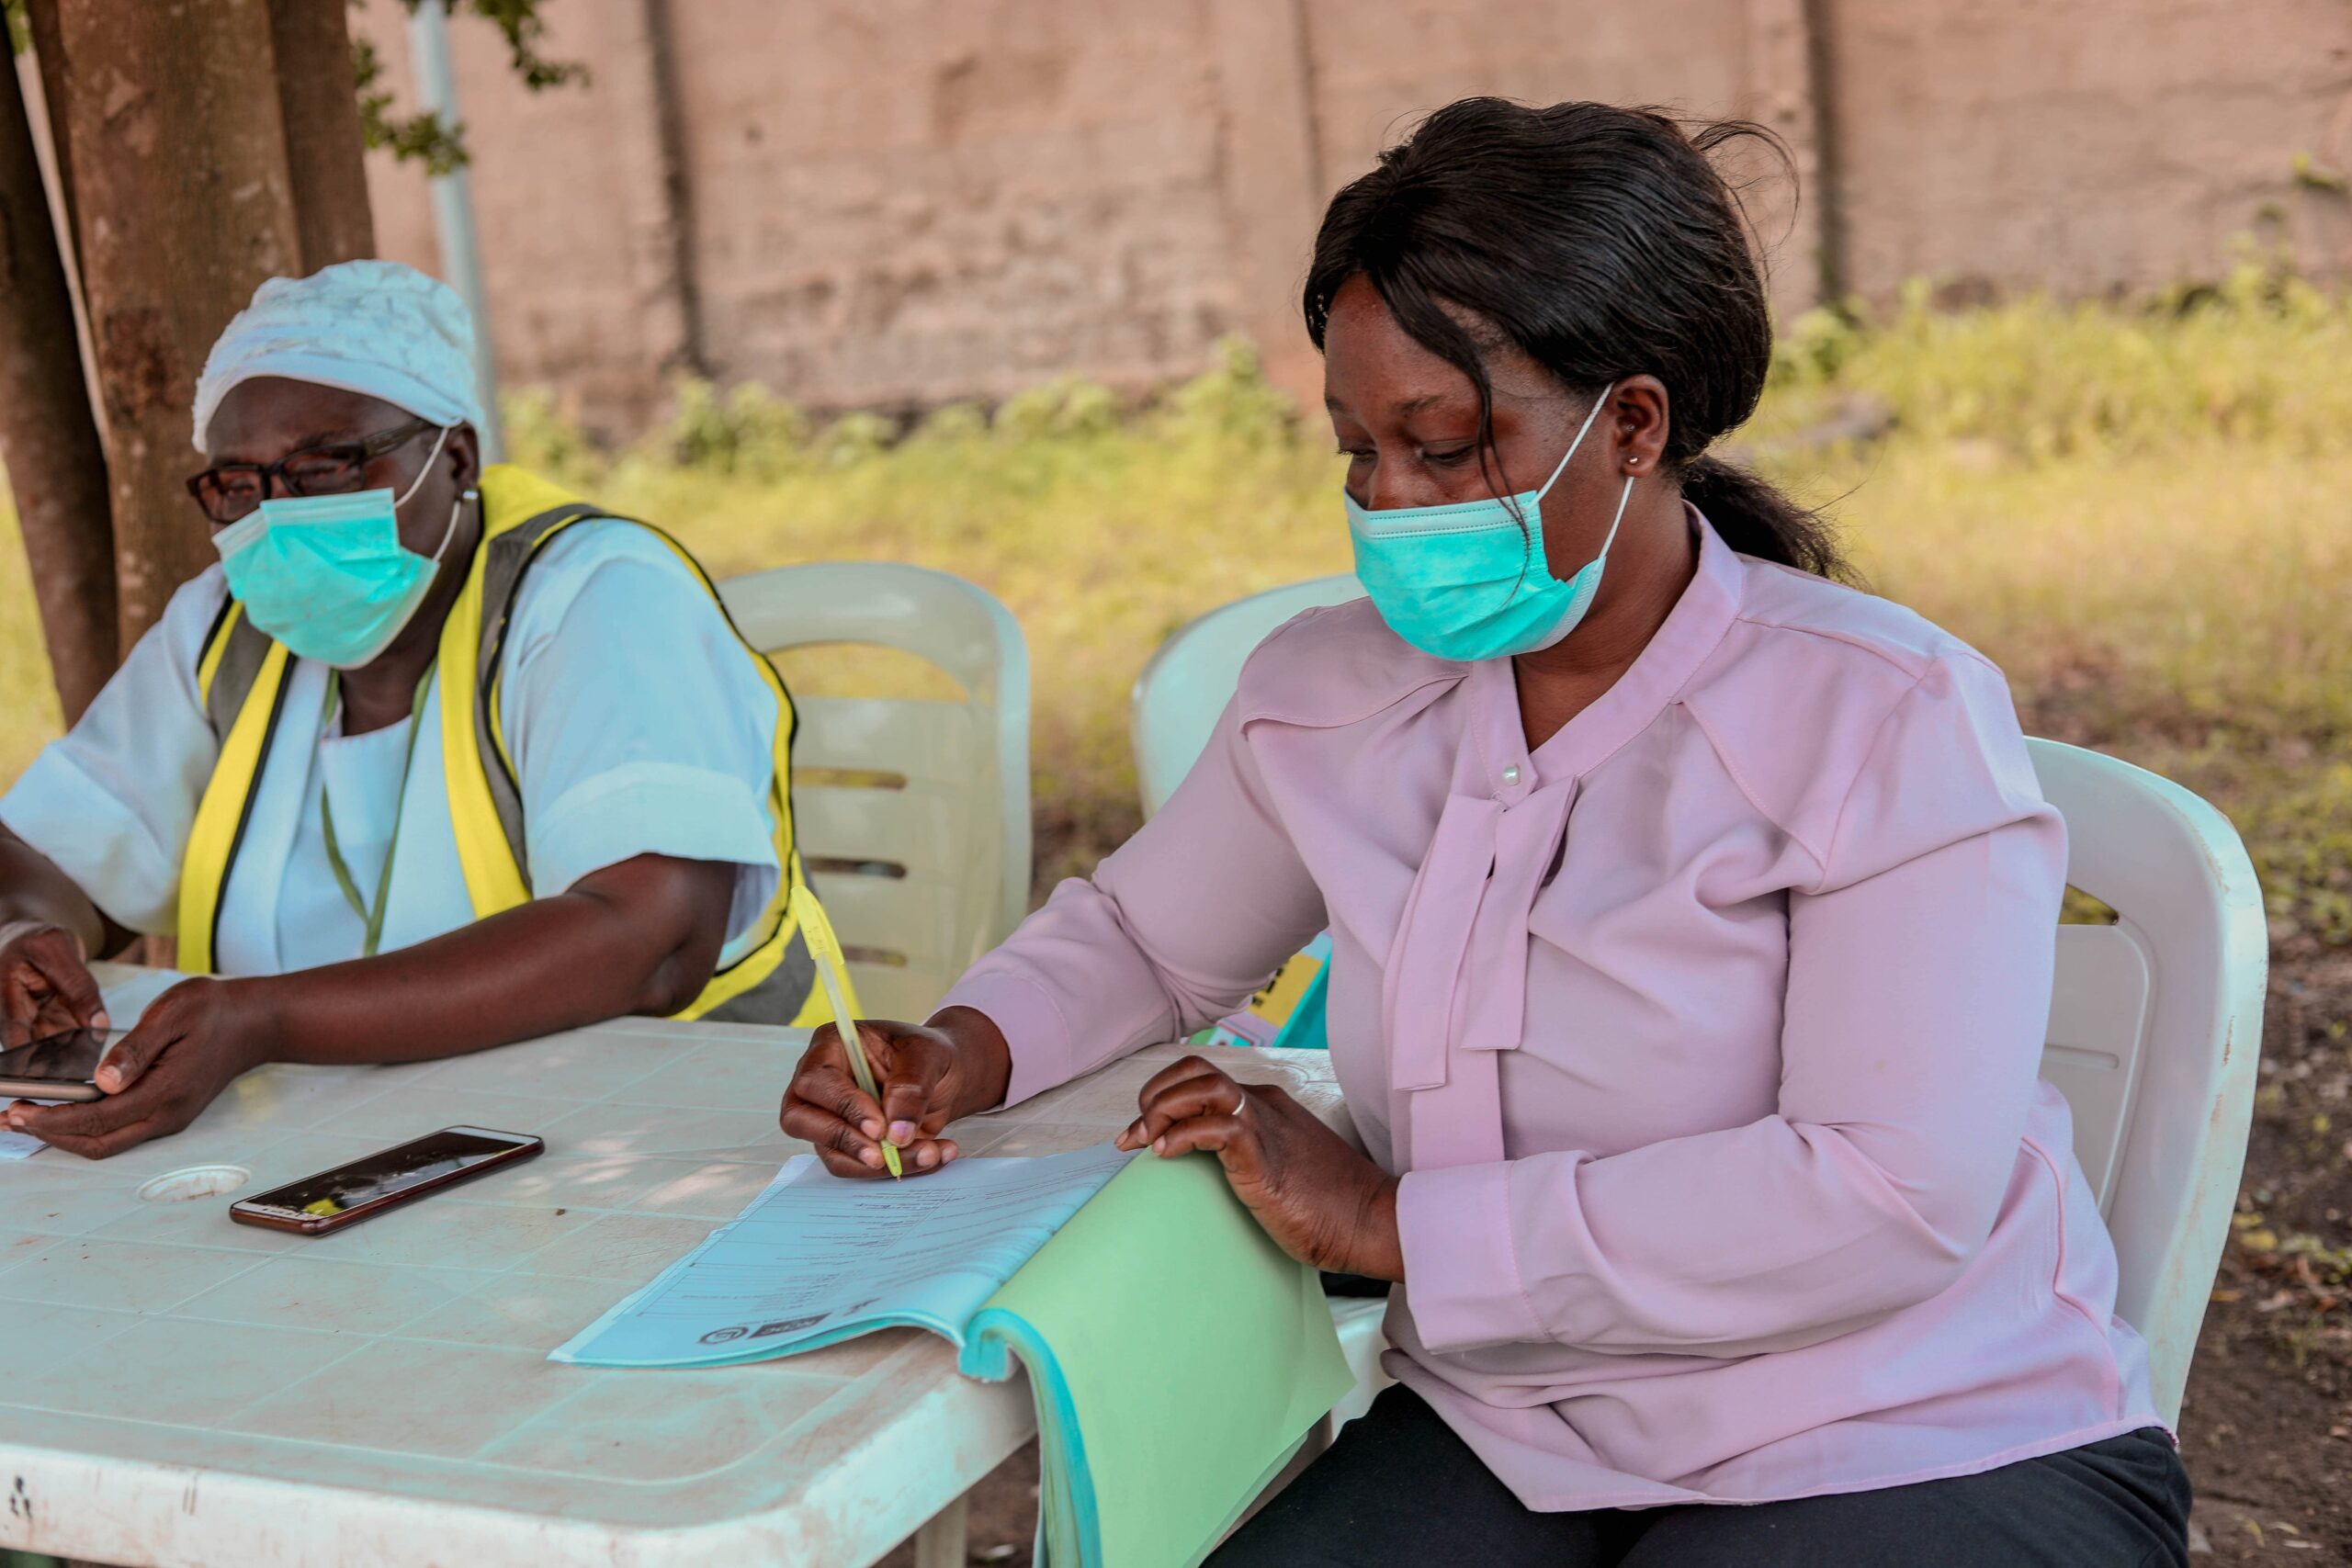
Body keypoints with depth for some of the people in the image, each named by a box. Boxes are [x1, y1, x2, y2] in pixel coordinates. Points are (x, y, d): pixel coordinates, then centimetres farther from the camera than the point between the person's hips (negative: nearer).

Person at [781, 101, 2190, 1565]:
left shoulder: (1887, 717, -14)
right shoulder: (1326, 695, 3)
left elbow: (1899, 1197, -23)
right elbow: (1138, 935, 21)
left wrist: (1393, 1223, -21)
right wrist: (961, 1051, -3)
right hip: (1517, 1442, 4)